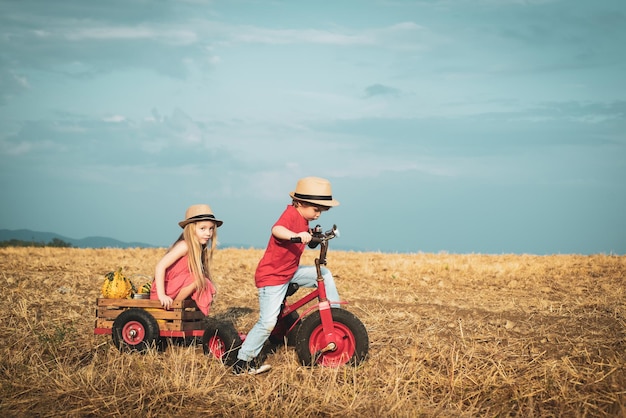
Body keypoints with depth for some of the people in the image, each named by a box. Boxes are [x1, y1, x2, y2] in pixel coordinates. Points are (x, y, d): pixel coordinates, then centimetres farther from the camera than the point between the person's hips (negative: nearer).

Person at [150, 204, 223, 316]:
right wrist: (161, 295, -29)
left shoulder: (200, 248, 6)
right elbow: (160, 266, -25)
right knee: (197, 278, -24)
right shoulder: (185, 246, -19)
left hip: (175, 289, 9)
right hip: (165, 290, -9)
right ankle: (172, 306, -12)